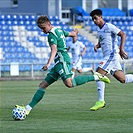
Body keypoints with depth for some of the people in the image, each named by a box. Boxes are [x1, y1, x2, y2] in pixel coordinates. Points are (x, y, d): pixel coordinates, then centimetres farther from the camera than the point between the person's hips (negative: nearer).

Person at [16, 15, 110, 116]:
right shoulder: (59, 30, 18)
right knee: (43, 85, 4)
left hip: (62, 60, -11)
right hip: (59, 63, 11)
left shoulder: (52, 34, -9)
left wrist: (48, 64, -37)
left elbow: (54, 50, -24)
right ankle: (28, 108, 0)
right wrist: (74, 33, 59)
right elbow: (73, 34, 33)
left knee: (69, 83, -29)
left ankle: (95, 77, -18)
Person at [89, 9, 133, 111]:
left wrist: (121, 49, -22)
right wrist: (97, 46, 7)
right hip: (107, 56, 9)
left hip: (112, 54, -9)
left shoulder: (109, 27, -9)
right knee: (123, 79, 9)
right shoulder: (99, 29, 17)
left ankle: (101, 101, -15)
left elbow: (123, 35, -13)